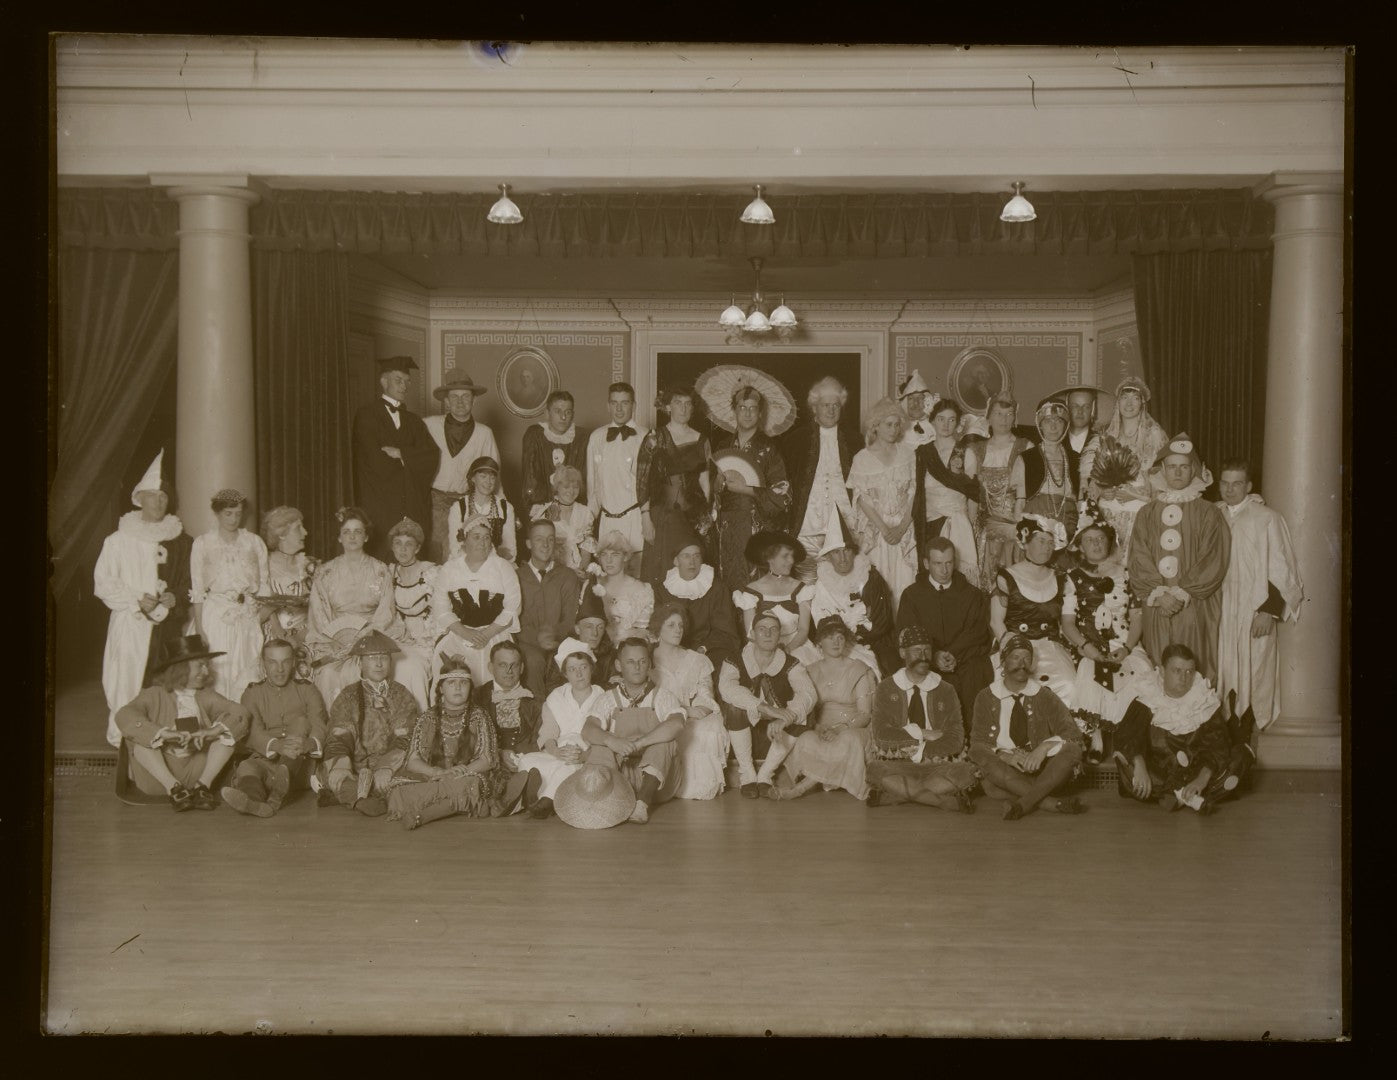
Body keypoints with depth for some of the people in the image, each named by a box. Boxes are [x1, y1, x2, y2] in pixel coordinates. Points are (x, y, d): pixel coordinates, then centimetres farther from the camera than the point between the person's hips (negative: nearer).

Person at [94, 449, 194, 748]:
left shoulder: (180, 541, 11)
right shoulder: (119, 540, 4)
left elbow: (190, 581, 16)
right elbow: (103, 583, 0)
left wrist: (175, 597, -4)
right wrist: (137, 600, -12)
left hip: (168, 625, 2)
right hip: (129, 624, -2)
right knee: (126, 683, -5)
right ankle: (122, 736, 4)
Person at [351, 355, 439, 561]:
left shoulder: (413, 420, 19)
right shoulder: (367, 415, 1)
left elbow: (433, 457, 5)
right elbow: (375, 461, -10)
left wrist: (401, 453, -9)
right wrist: (410, 458, 4)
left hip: (414, 507, 5)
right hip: (380, 505, -5)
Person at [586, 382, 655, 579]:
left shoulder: (646, 438, -2)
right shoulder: (597, 438, 10)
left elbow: (651, 482, -2)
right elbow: (592, 483, 15)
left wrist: (647, 517, -8)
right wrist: (591, 518, 14)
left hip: (635, 518, -3)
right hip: (606, 518, 3)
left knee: (636, 574, -5)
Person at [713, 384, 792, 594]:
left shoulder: (768, 448, -2)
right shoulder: (722, 445, 10)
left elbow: (783, 496, -7)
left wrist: (745, 488, -12)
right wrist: (718, 484, -5)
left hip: (759, 529, -3)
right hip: (728, 528, 3)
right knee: (729, 584, -1)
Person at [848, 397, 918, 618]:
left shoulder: (907, 454, 7)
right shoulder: (862, 458, 0)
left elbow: (914, 493, 3)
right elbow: (863, 498, -5)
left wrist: (902, 527, -9)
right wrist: (884, 528, -13)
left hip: (904, 530, 2)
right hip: (875, 530, -2)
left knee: (904, 584, -2)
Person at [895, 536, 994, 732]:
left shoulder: (972, 595, 15)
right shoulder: (912, 595, 12)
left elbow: (978, 635, 4)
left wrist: (954, 655, -15)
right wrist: (934, 656, -16)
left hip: (967, 660, 1)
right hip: (928, 664, -1)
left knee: (976, 674, -31)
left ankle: (973, 736, -25)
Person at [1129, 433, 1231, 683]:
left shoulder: (1207, 513, 4)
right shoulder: (1147, 514, 11)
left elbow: (1213, 562, -4)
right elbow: (1139, 561, 4)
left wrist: (1180, 594, -12)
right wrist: (1159, 594, -11)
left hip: (1195, 609, -2)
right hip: (1157, 610, 2)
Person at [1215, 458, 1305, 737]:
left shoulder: (1266, 519, -6)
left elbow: (1280, 569, -6)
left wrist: (1268, 610, -12)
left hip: (1255, 612, -4)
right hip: (1219, 614, 4)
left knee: (1253, 679, -2)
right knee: (1226, 678, 5)